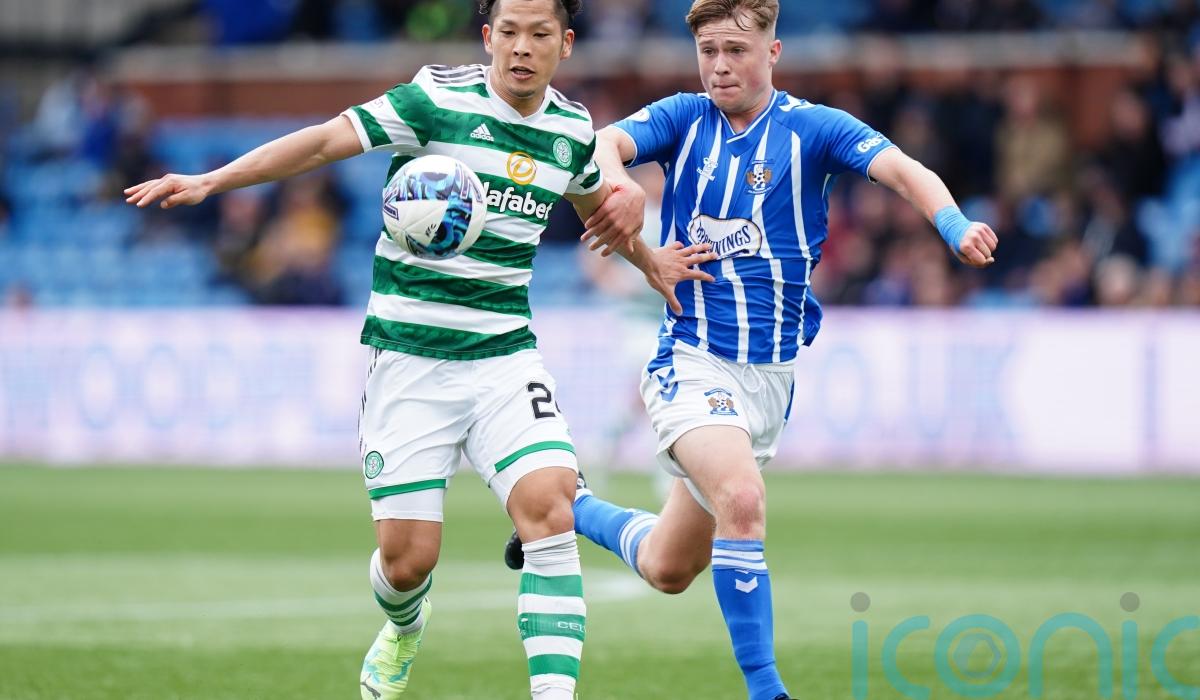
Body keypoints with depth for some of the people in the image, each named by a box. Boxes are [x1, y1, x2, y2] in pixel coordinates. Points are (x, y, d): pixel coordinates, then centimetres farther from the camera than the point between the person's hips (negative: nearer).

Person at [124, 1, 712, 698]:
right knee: (407, 559, -1)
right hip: (408, 358, -3)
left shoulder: (573, 130, 6)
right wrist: (211, 181, -20)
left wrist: (649, 259, 29)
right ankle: (405, 628, 37)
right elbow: (325, 140, -13)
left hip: (505, 357, 3)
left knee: (551, 511, -22)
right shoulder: (438, 101, -10)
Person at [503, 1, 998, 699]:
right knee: (741, 497, -30)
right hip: (692, 360, -2)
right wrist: (618, 183, -41)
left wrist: (953, 223, -38)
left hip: (772, 372, 2)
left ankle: (574, 508, 41)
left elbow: (902, 169, -18)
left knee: (669, 570, 11)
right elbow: (604, 142, -18)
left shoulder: (813, 128, -3)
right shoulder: (683, 119, 0)